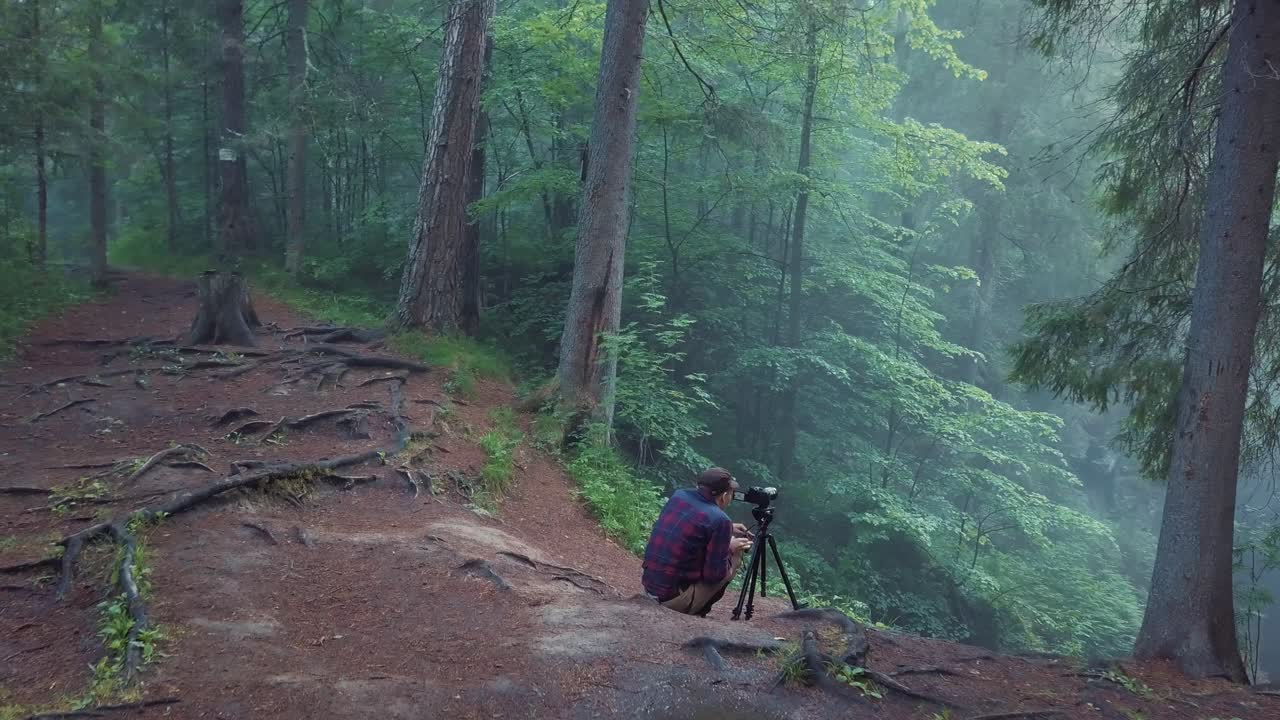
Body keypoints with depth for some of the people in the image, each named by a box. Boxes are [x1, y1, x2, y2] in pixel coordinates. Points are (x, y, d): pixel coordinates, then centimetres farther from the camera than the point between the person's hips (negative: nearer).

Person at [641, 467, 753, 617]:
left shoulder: (678, 496, 3)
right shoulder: (720, 520, -16)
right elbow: (715, 576, -13)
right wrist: (730, 549, 4)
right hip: (674, 600, -7)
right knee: (735, 555, 5)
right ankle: (695, 614, 4)